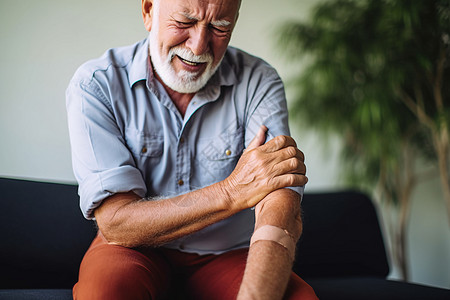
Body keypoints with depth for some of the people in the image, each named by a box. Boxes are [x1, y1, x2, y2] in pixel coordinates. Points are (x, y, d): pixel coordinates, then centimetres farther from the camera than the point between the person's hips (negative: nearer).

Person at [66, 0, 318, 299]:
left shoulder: (259, 83, -11)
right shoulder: (96, 85, -13)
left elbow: (282, 217, -24)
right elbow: (115, 223, -21)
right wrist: (232, 192, -29)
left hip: (228, 253, 3)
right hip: (137, 250, -2)